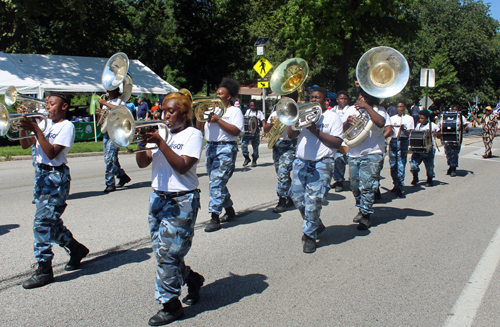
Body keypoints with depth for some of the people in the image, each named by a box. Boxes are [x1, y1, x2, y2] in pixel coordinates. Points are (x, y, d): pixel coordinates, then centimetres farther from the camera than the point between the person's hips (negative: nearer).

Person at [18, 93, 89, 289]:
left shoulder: (66, 126, -9)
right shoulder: (45, 122, 14)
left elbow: (52, 153, -20)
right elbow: (25, 145, 12)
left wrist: (36, 129, -19)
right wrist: (23, 127, -5)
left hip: (56, 177, -8)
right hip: (41, 174, 8)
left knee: (42, 223, -11)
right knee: (51, 221, 13)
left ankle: (44, 269, -4)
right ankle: (76, 249, 32)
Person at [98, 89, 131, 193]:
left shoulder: (120, 101, 0)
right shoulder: (106, 103, 22)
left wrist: (105, 103, -17)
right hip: (107, 132, 8)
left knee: (109, 158, -14)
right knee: (108, 158, 10)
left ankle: (110, 183, -10)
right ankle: (123, 176, 26)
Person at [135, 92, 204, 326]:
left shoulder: (193, 135, -5)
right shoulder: (160, 132, 12)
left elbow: (182, 166, -18)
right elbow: (143, 163, 6)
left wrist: (160, 142, -20)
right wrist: (142, 144, -12)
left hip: (181, 201, -7)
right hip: (158, 198, 7)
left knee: (168, 253, -7)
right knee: (161, 252, 11)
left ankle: (170, 304, 6)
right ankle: (192, 280, 34)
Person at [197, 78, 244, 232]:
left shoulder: (235, 111, 1)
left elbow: (236, 131, -15)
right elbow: (199, 127, 14)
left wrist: (217, 119, -17)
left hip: (225, 149, -8)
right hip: (210, 148, 8)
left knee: (216, 182, -16)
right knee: (216, 183, 13)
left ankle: (215, 218, -15)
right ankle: (229, 210, 28)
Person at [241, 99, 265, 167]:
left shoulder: (259, 112, 4)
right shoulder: (248, 111, 15)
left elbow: (263, 121, -4)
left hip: (255, 132, -2)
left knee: (255, 146, 3)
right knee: (243, 144, -12)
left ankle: (254, 161, 16)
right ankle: (247, 158, 7)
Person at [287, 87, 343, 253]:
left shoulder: (332, 116, 5)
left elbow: (337, 143, -6)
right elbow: (291, 135, 8)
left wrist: (316, 132, -12)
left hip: (321, 164, -5)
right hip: (301, 162, 5)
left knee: (313, 199, -14)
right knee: (297, 197, 3)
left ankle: (310, 235, 1)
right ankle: (316, 225, 26)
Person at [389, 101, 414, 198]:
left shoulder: (409, 118, 6)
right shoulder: (392, 118, 18)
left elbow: (408, 134, -1)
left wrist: (404, 129, -22)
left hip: (403, 142, -4)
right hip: (393, 141, 4)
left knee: (401, 166, -10)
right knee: (393, 165, 4)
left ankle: (399, 188, -11)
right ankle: (396, 185, 17)